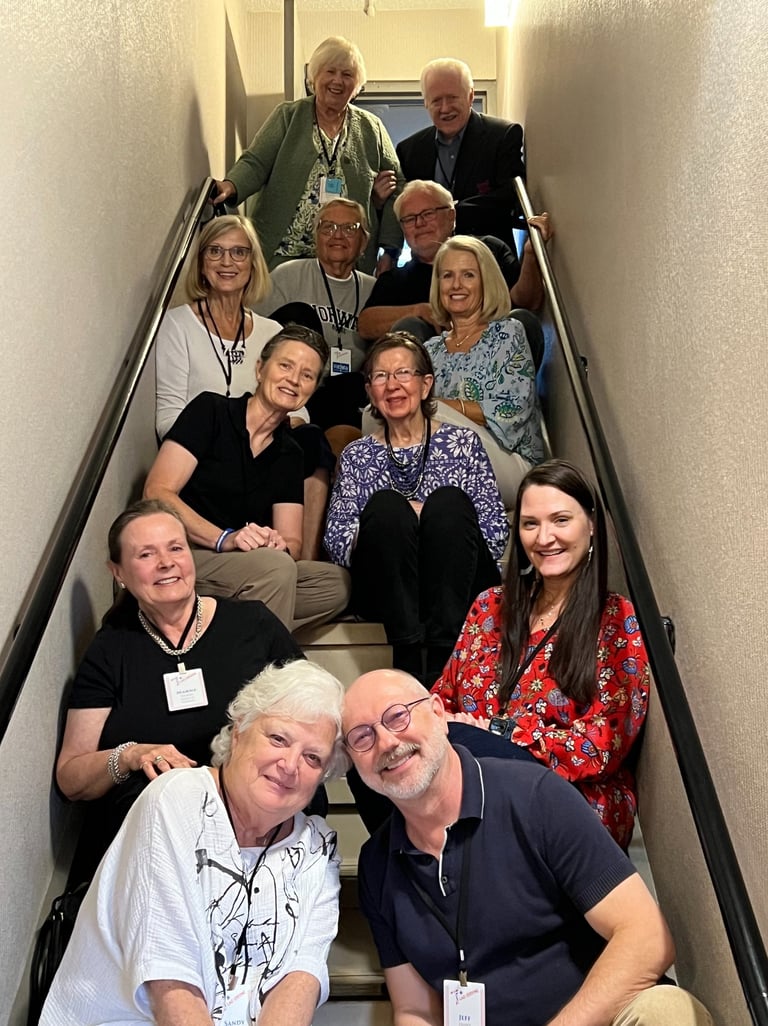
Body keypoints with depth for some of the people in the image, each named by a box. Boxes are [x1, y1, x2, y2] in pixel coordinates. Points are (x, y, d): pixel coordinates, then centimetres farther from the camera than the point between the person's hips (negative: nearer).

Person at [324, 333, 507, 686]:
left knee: (448, 502, -28)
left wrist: (444, 523, -12)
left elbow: (496, 530, 6)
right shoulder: (357, 455, 18)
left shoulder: (462, 442, 16)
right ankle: (408, 655, -37)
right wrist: (385, 524, -12)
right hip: (385, 590, 0)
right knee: (385, 505, -27)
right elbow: (335, 541, 7)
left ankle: (443, 661, -38)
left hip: (458, 590, 0)